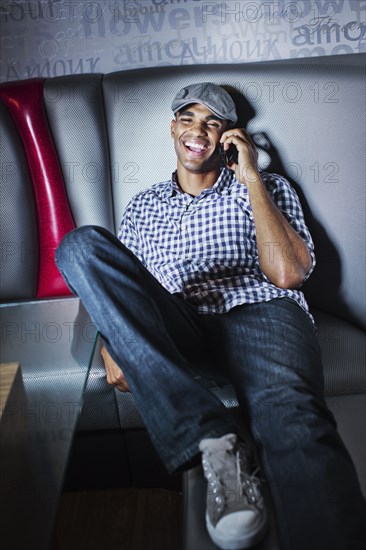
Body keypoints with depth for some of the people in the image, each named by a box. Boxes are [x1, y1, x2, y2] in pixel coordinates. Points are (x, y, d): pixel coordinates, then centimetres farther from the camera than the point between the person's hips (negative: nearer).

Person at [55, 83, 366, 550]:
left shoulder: (265, 189, 18)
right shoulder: (143, 205, 27)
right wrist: (111, 344, -3)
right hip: (175, 335, 3)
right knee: (80, 244, -22)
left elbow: (288, 274, 1)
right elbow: (116, 284, 19)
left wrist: (252, 178, 4)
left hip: (258, 316, -2)